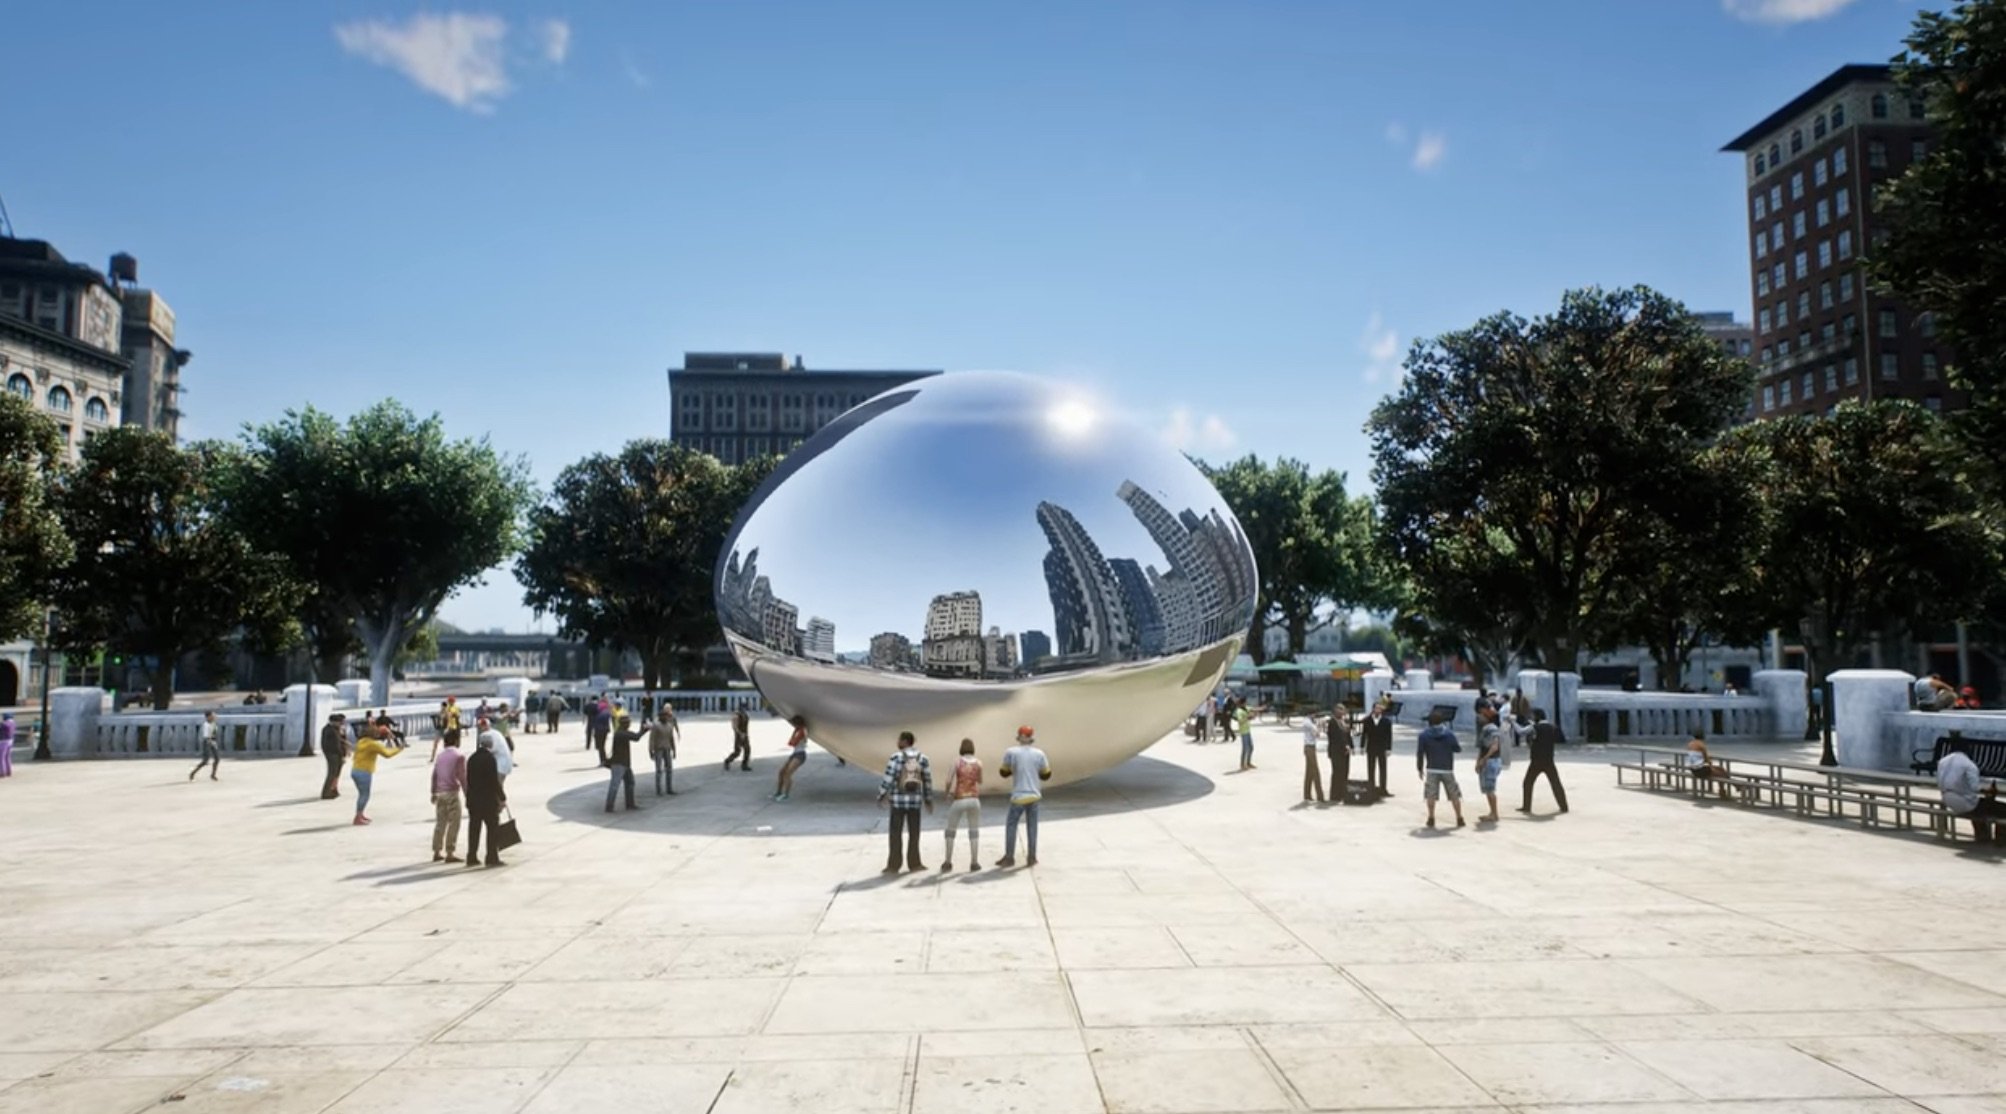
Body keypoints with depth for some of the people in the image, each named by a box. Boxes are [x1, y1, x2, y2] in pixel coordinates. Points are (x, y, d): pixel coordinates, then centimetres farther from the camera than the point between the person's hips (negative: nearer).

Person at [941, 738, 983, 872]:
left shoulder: (957, 762, -8)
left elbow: (949, 781, -8)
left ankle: (948, 862, 9)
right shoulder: (978, 763, -1)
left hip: (958, 801, -2)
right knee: (974, 831, 12)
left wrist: (948, 794, 10)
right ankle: (974, 862, 8)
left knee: (950, 831, 11)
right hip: (974, 800, 2)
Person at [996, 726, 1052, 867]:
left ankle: (1009, 857, 11)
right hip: (1034, 796, 2)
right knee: (1032, 827, 11)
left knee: (1011, 825, 9)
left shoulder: (1011, 752, -6)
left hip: (1018, 796, -2)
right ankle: (1031, 857, 12)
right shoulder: (1039, 754, -1)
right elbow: (1046, 775, 9)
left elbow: (1004, 772, 6)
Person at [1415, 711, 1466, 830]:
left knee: (1430, 795, 4)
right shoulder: (1449, 733, -2)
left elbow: (1420, 753, -3)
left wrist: (1420, 768, 6)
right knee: (1454, 795, 12)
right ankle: (1459, 818, 14)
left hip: (1432, 770, -1)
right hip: (1447, 769, 1)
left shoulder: (1424, 735, -4)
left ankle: (1431, 819, 0)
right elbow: (1458, 749, 4)